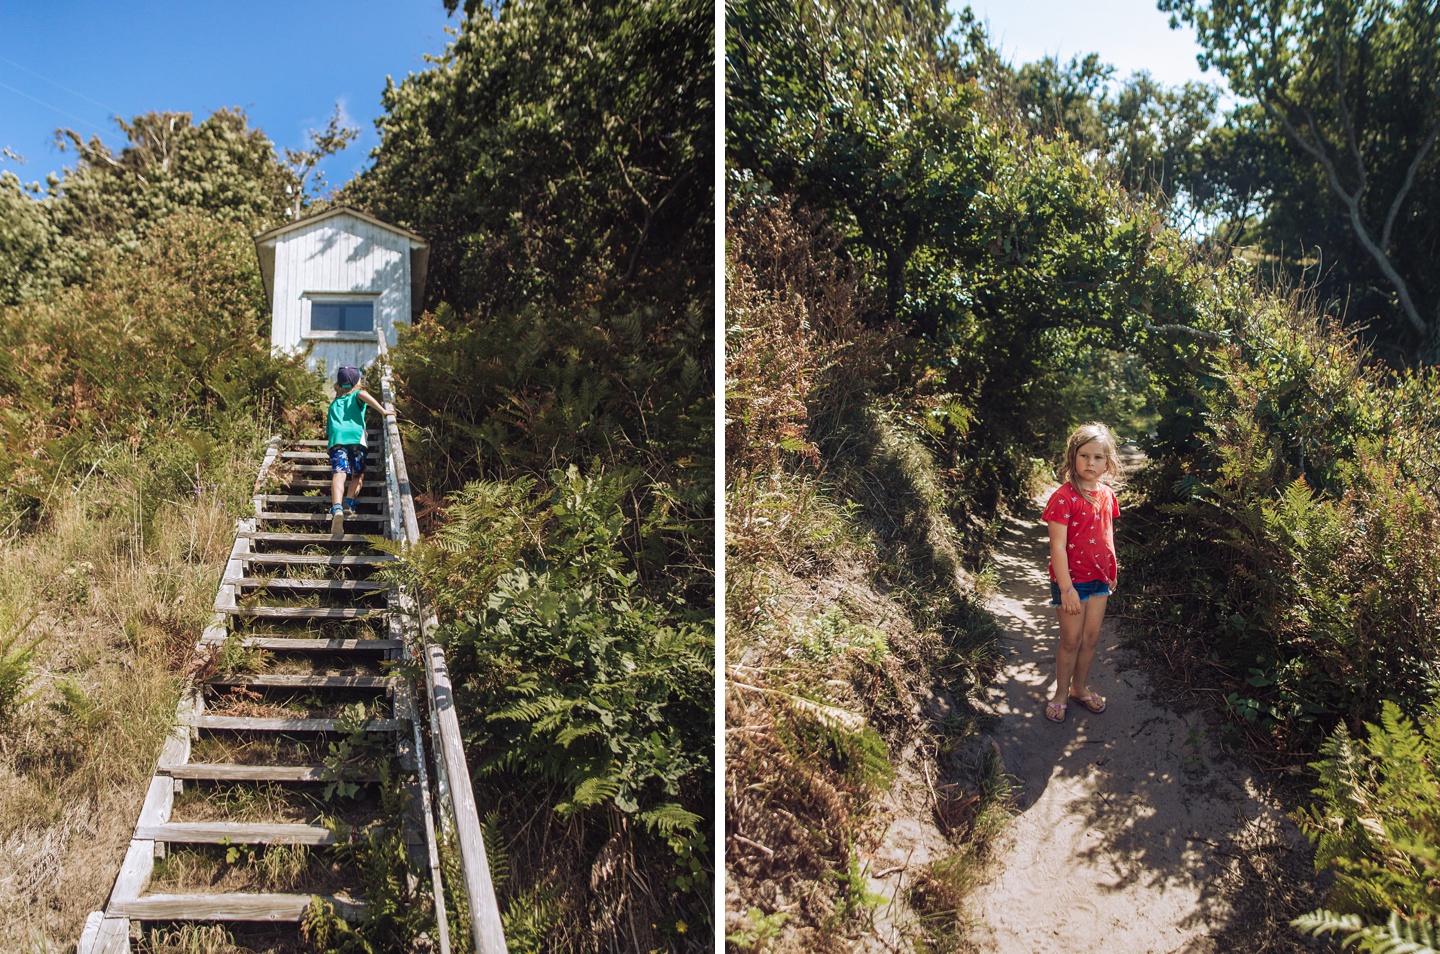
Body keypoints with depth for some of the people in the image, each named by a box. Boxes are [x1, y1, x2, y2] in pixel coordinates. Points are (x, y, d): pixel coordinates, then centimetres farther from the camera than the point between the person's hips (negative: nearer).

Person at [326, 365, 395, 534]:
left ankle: (336, 508, -41)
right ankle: (349, 502, -18)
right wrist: (383, 411, -9)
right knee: (357, 475, 9)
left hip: (336, 439, 2)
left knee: (339, 474, -17)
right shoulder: (356, 396, 22)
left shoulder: (333, 404, 34)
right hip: (355, 437, -2)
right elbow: (363, 394, -5)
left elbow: (328, 432, 33)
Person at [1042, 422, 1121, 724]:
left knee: (1091, 637, 15)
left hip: (1099, 577, 6)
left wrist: (1112, 570, 18)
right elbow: (1057, 546, -20)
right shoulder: (1064, 497, -19)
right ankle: (1061, 694, 22)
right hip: (1071, 580, -6)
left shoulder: (1107, 495, 2)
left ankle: (1080, 687, 33)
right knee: (1071, 640, 4)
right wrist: (1066, 587, -22)